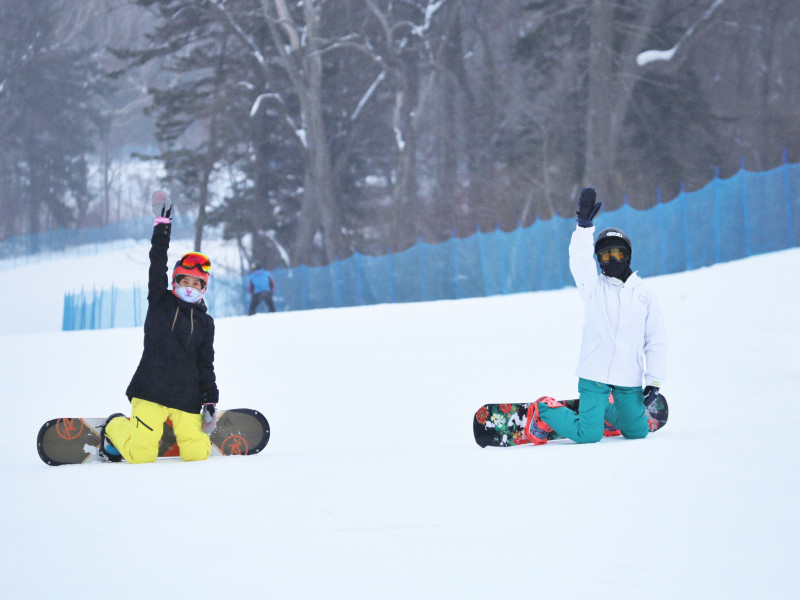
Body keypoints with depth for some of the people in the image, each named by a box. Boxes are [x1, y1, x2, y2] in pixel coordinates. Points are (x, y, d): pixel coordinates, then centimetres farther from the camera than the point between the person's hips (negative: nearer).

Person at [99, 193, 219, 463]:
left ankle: (177, 424, 23)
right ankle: (114, 427, 22)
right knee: (141, 454, -11)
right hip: (150, 391, -3)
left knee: (197, 453, -10)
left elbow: (205, 365, 14)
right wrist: (162, 225, -7)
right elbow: (158, 265, -1)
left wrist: (210, 402, 6)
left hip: (186, 397, 3)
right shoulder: (160, 303, 7)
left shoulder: (205, 322, 14)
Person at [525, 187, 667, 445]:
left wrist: (654, 380, 3)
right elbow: (579, 260, -16)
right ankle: (545, 410, 15)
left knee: (637, 432, 9)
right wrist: (585, 225, -30)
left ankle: (606, 410, 38)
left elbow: (656, 339, 10)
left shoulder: (643, 293, 10)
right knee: (589, 436, -10)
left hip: (629, 379, 3)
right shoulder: (594, 286, 4)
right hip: (594, 374, -3)